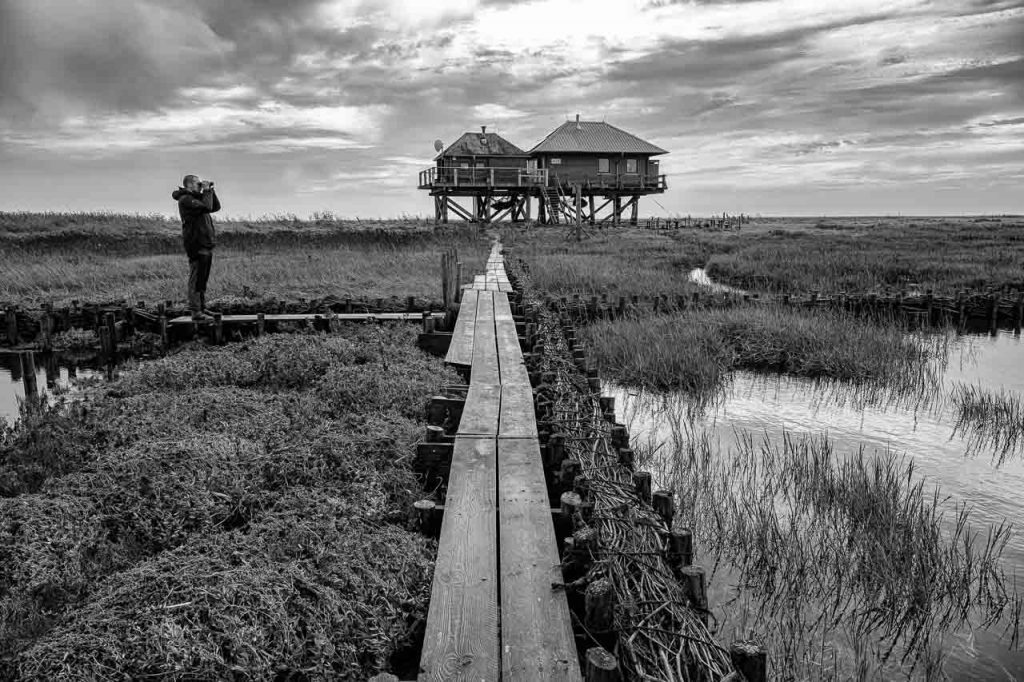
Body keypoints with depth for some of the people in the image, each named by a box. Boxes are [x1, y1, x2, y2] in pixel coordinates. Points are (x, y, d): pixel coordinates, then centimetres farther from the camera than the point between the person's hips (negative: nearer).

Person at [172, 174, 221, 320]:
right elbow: (207, 207, -22)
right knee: (196, 280, -9)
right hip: (197, 246, -10)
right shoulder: (185, 199, -10)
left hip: (206, 245, 10)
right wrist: (207, 191, -9)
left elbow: (216, 207, 22)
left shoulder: (196, 198, 20)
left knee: (203, 280, 14)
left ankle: (202, 307, 22)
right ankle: (196, 311, -9)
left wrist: (211, 191, 12)